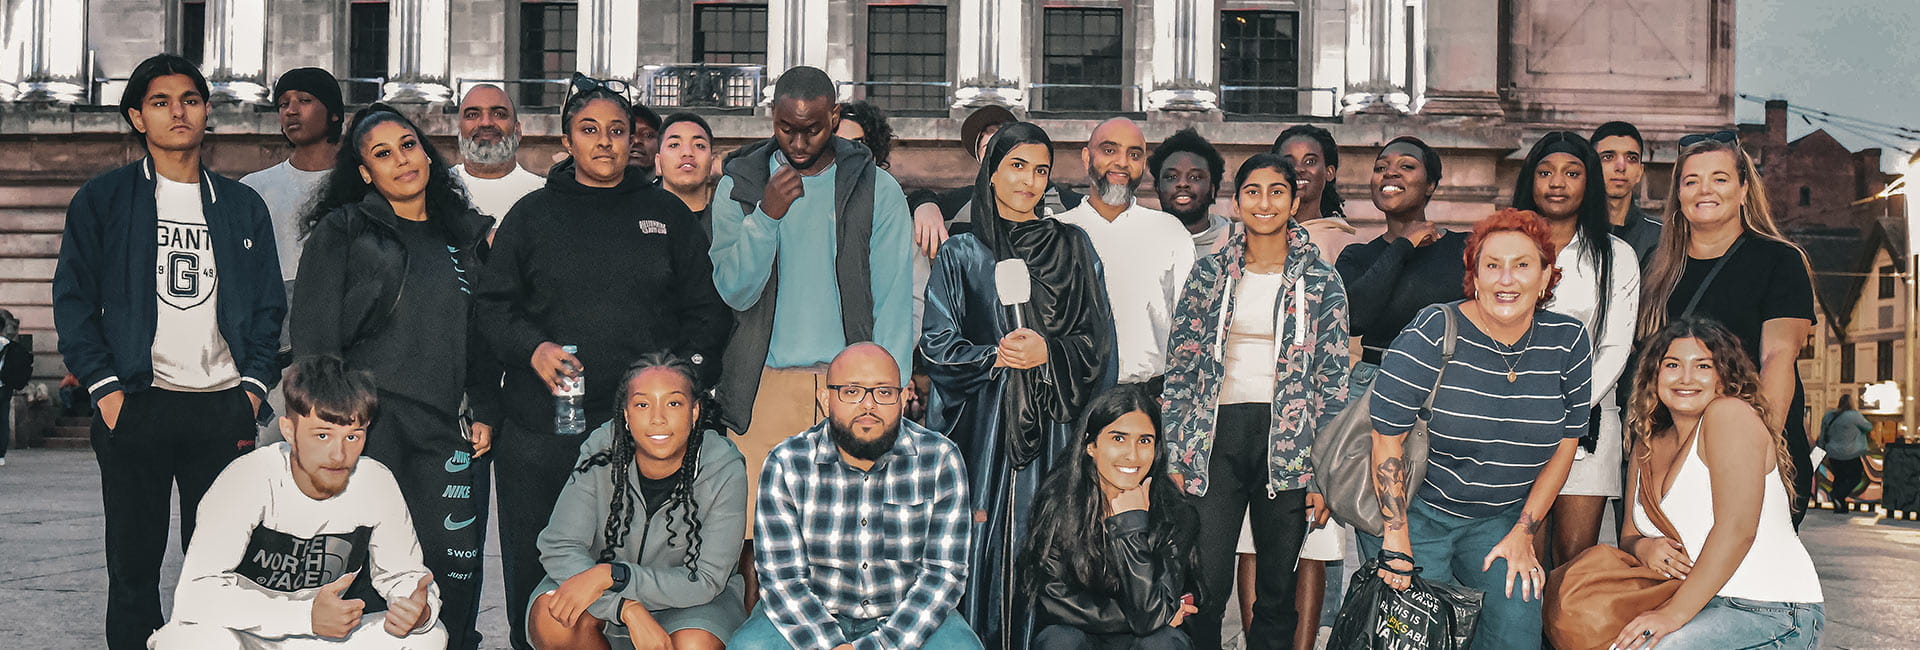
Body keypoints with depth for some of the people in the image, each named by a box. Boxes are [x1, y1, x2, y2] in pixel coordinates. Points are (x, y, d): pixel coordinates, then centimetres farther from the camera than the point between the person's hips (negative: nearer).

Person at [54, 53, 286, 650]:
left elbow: (269, 305, 13)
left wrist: (254, 387, 2)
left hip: (224, 407, 2)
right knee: (133, 566, 4)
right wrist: (104, 386, -7)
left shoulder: (243, 206, 13)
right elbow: (73, 300, 3)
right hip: (136, 407, -1)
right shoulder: (102, 200, 6)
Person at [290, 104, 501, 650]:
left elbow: (484, 337, 19)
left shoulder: (466, 236, 16)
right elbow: (312, 332, 0)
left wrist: (485, 413, 10)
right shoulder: (342, 231, 5)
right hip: (369, 426, -3)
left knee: (453, 564, -1)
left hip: (448, 433, 3)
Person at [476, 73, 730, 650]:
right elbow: (492, 303, 8)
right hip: (542, 424, 0)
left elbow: (704, 309, 12)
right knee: (537, 572, 3)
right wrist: (532, 348, -11)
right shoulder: (533, 214, 12)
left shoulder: (666, 214, 13)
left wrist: (688, 377, -3)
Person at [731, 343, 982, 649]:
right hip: (811, 616, 0)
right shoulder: (786, 465, -9)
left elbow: (944, 572, -10)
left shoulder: (940, 460, -8)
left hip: (907, 618, 0)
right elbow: (782, 578, -11)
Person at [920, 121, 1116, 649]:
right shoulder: (961, 255, 9)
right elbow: (938, 343, 2)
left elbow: (1097, 338, 7)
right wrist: (995, 357, -14)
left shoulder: (1073, 247, 13)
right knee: (984, 542, -4)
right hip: (983, 426, -1)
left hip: (1053, 427, 1)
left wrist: (1048, 353, -11)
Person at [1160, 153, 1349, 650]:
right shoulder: (1210, 273, 7)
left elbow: (1333, 379, 2)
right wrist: (1175, 458, 1)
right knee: (1204, 589, -6)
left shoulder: (1321, 281, 4)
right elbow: (1180, 367, 7)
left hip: (1289, 442, 0)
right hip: (1218, 437, 0)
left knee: (1277, 591, 7)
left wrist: (1325, 473, -3)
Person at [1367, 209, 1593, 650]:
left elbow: (1565, 444, 6)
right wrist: (1397, 539, -16)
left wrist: (1523, 534, 1)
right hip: (1415, 510, -3)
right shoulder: (1436, 332, -16)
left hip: (1499, 520, 3)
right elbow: (1387, 437, -15)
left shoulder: (1569, 342, -3)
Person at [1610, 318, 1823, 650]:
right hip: (1706, 607, 7)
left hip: (1773, 613, -7)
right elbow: (1629, 535, 16)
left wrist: (1675, 612, -23)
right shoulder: (1648, 444, 12)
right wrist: (1643, 548, -9)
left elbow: (1737, 529, -21)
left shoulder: (1730, 414, -11)